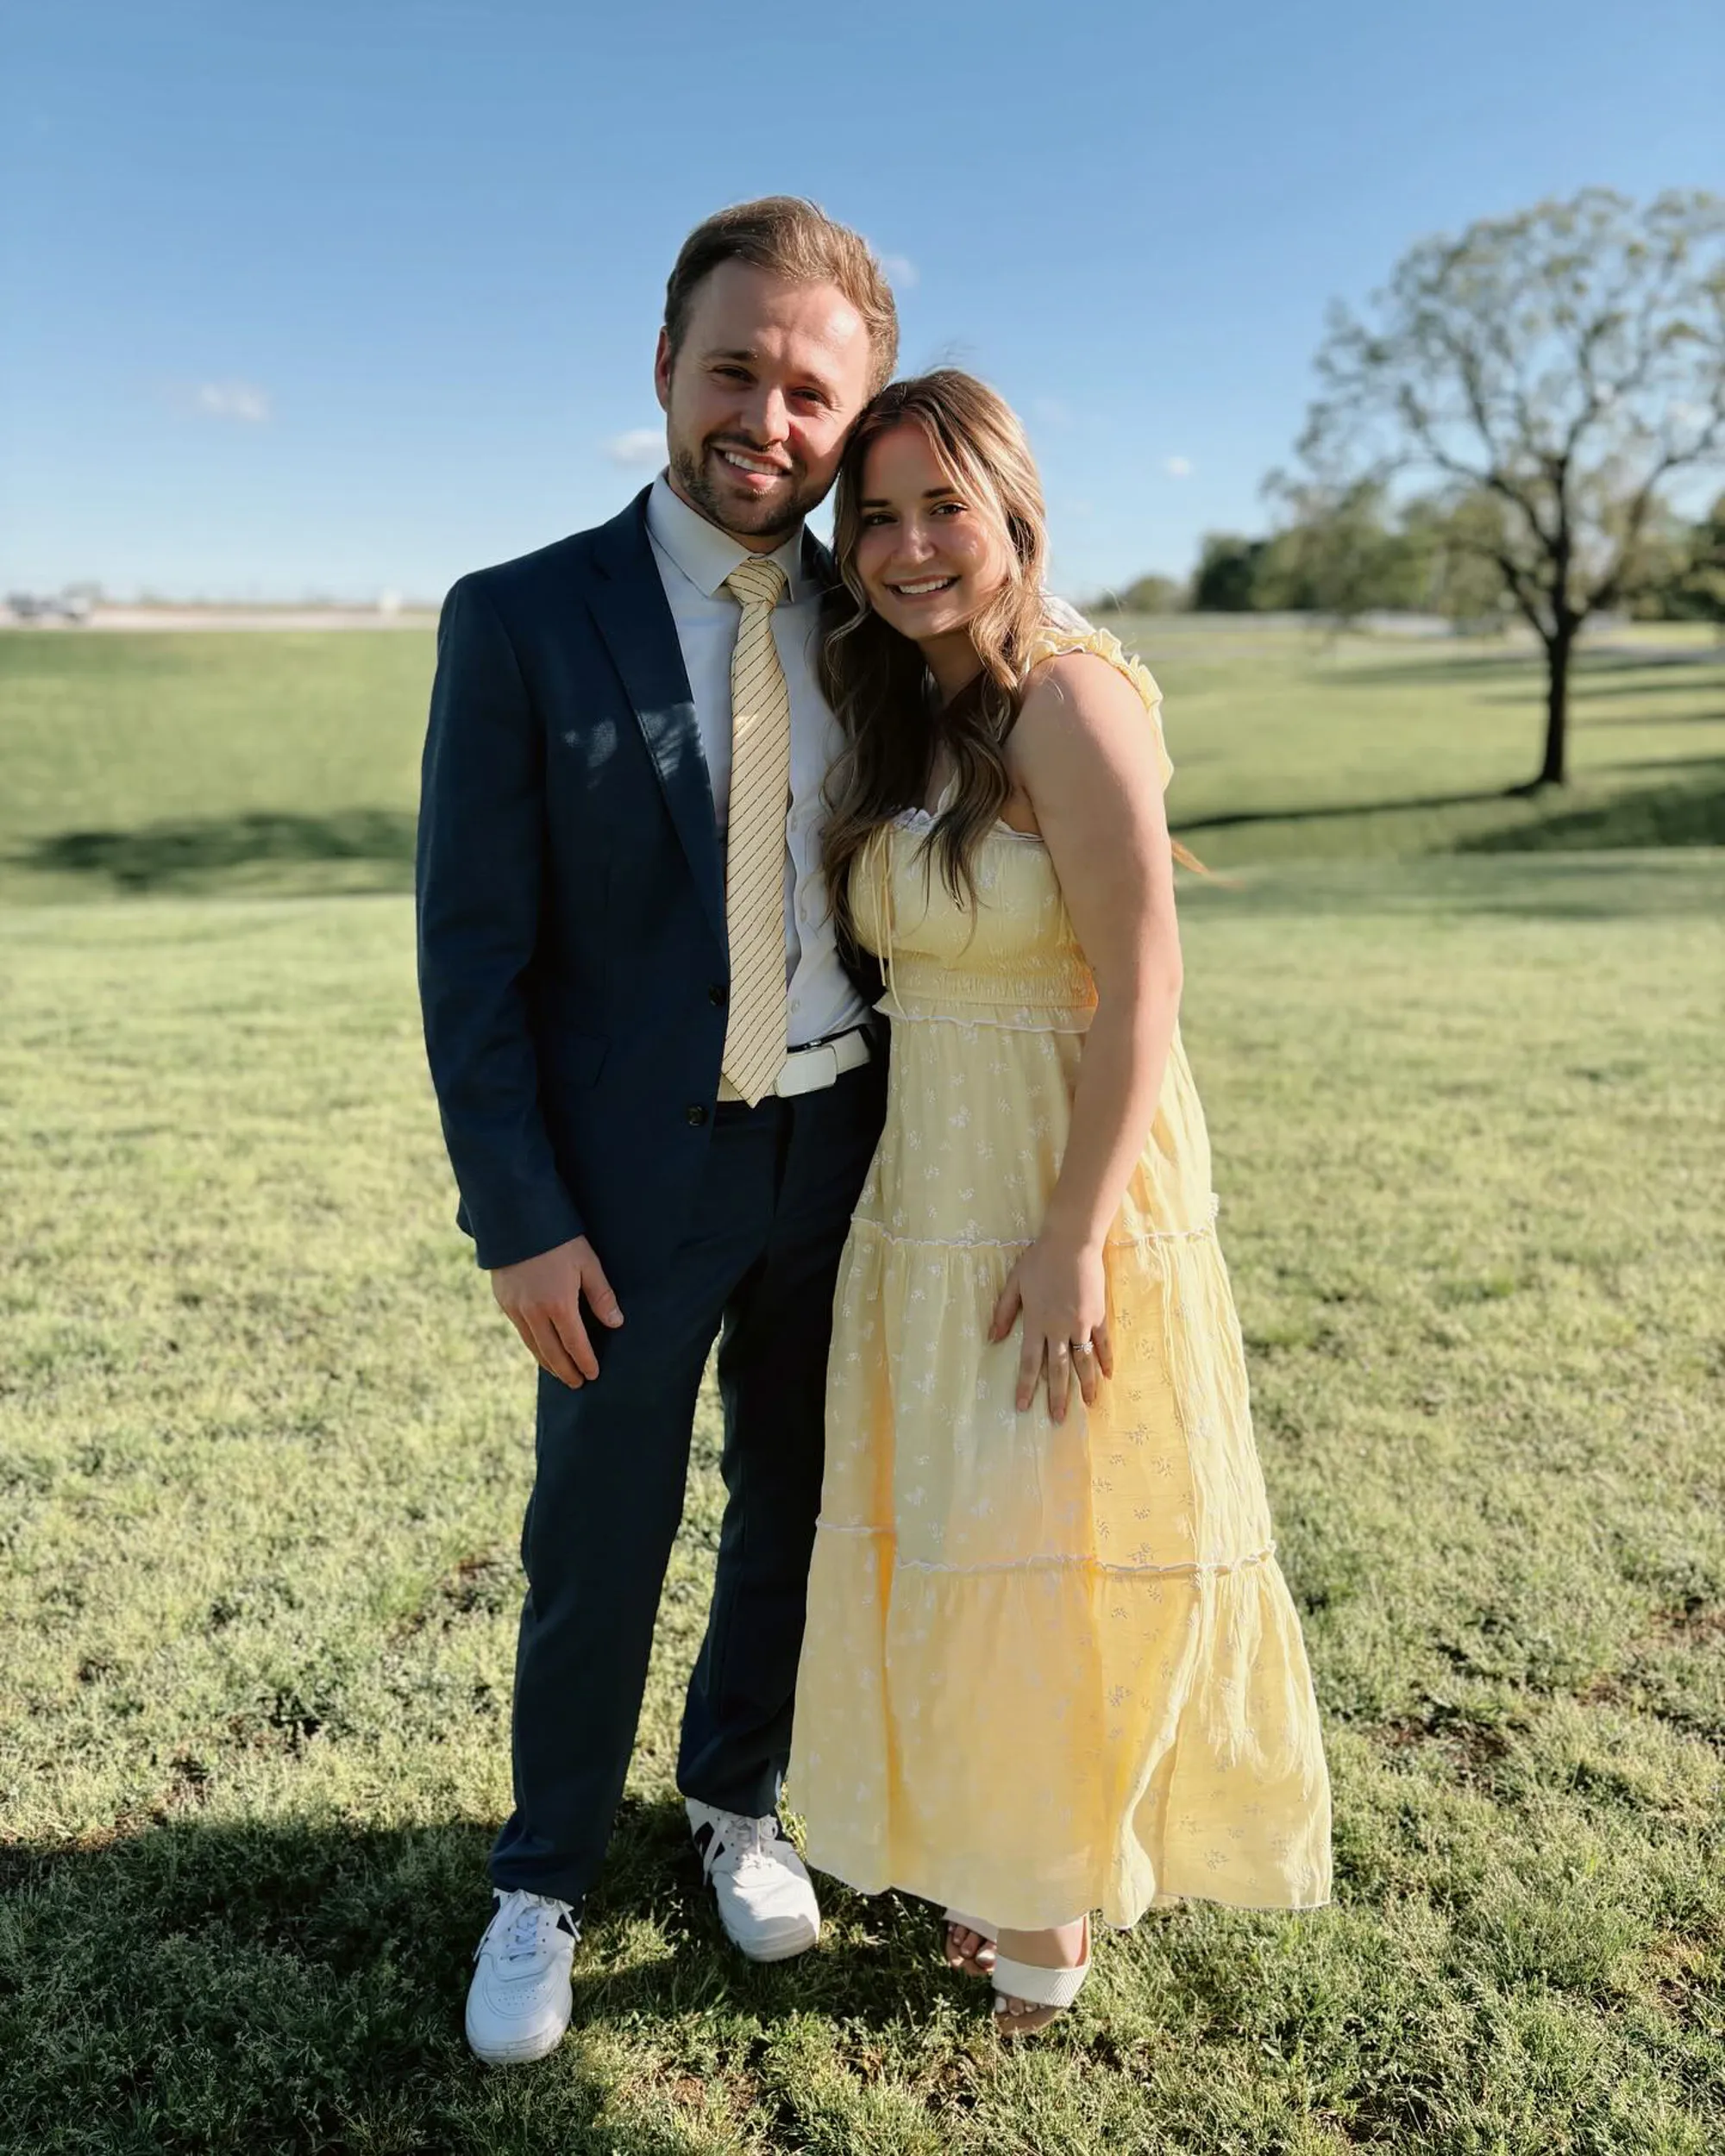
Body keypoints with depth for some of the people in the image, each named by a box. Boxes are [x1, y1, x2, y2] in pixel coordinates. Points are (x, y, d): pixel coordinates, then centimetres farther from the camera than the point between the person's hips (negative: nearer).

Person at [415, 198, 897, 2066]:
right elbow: (472, 951, -10)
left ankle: (734, 1799, 44)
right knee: (595, 1551, 10)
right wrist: (519, 1220, -12)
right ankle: (542, 1880, 35)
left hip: (839, 1155, 4)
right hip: (633, 1175, -3)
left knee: (797, 1515, 18)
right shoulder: (521, 623, -9)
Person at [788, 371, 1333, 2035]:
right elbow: (906, 969, 12)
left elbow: (1140, 991, -19)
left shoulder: (1067, 698, -15)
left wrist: (1075, 1237, -22)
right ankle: (989, 1843, 40)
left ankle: (1055, 1904, 29)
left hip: (1060, 1188, -8)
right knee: (949, 1523, 17)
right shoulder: (911, 722, 10)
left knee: (1051, 1537, 6)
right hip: (928, 1187, 8)